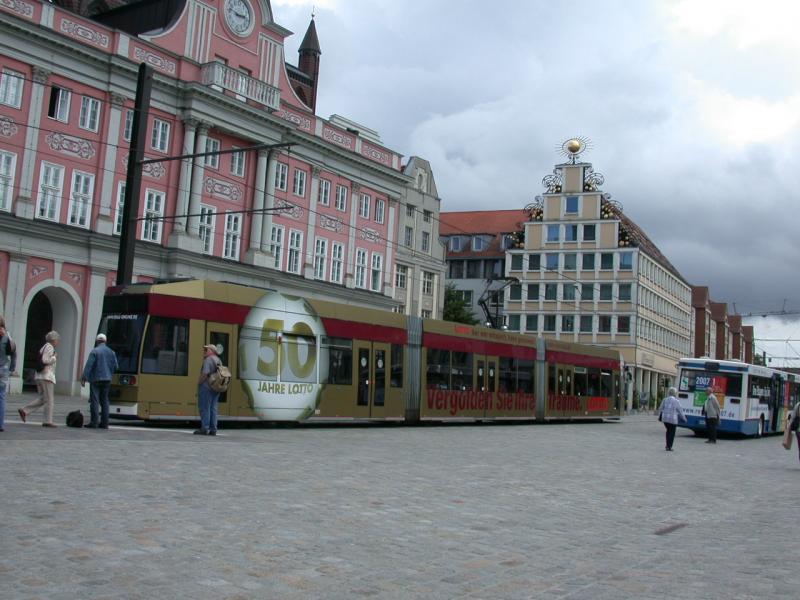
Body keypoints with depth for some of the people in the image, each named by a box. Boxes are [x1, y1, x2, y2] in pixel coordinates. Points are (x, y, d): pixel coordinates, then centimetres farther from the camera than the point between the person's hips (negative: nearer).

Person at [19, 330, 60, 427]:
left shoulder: (44, 347, 20)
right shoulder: (49, 347, -9)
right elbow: (45, 360, -20)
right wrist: (54, 357, -7)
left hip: (40, 376, 10)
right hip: (47, 376, -10)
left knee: (42, 399, 13)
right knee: (49, 400, -4)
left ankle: (24, 410, 5)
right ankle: (47, 421, -3)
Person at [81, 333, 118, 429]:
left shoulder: (95, 351, -9)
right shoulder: (111, 352, 7)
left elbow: (88, 365, -14)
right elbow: (115, 366, 9)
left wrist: (84, 378, -13)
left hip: (96, 379, -5)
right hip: (107, 379, 5)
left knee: (94, 400, -3)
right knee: (104, 400, 9)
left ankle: (94, 422, -6)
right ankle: (104, 423, 8)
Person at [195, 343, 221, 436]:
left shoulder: (208, 360, -12)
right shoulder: (218, 360, 15)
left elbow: (205, 373, -22)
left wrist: (199, 382, -10)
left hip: (206, 387, -9)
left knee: (204, 408, -5)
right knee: (213, 408, 9)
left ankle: (204, 429, -6)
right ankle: (213, 429, 9)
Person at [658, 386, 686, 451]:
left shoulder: (665, 400, 4)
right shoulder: (676, 401, -8)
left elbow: (661, 409, 12)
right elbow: (680, 411, -3)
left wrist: (659, 417, 27)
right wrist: (684, 418, 10)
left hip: (665, 418, 4)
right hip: (673, 419, -4)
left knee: (668, 431, 21)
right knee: (672, 433, 6)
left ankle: (667, 445, 22)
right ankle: (669, 447, 5)